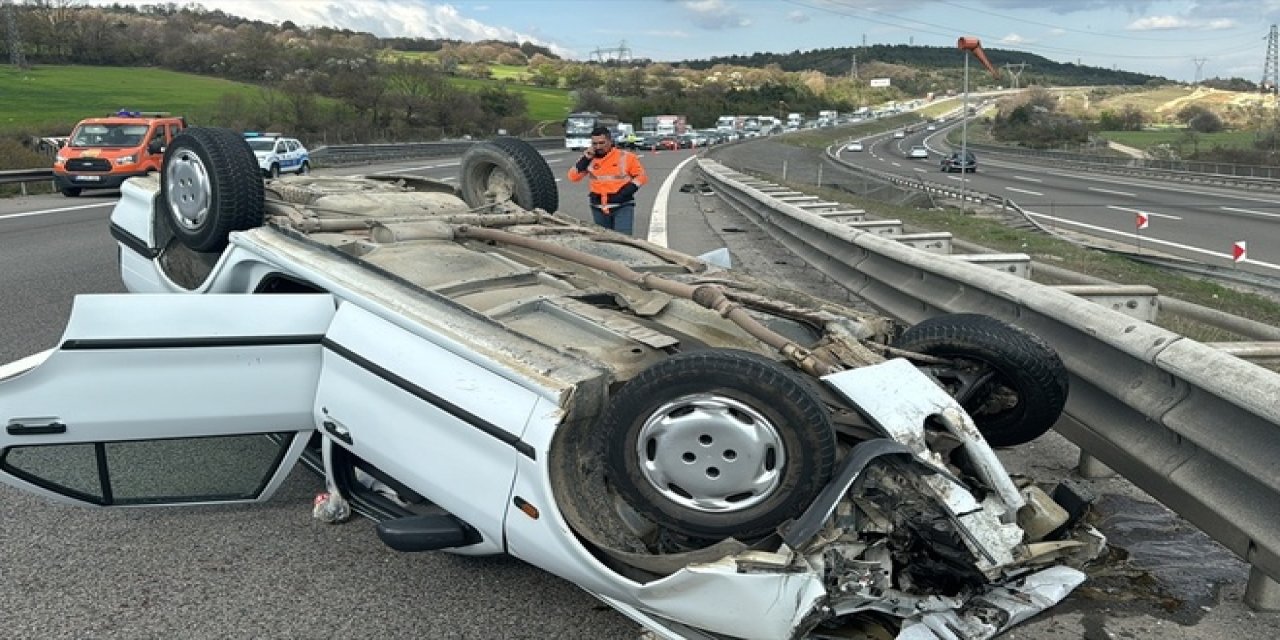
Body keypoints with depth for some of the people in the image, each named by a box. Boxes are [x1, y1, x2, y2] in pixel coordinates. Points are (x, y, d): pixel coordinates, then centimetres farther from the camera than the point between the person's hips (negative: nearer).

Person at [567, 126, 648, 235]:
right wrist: (585, 159, -10)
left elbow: (641, 176, 2)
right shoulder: (589, 158, 6)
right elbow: (573, 177, 3)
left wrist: (626, 191, -13)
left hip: (623, 207, -4)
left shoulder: (626, 157, -3)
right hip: (599, 209, 4)